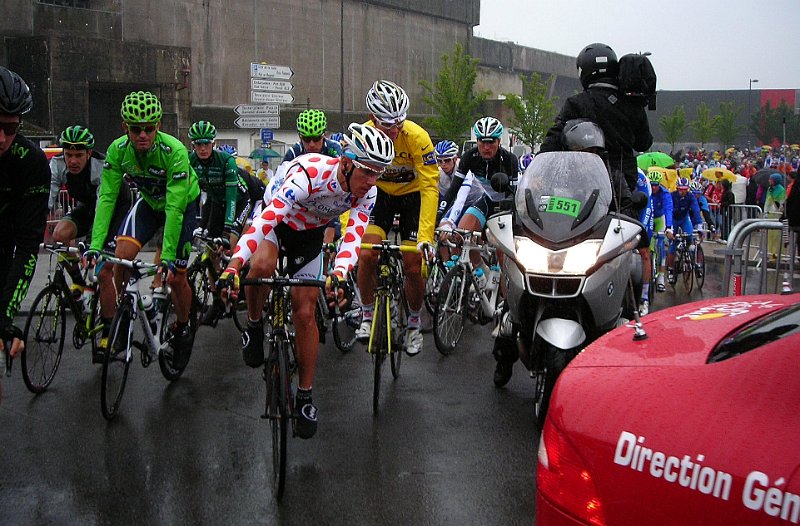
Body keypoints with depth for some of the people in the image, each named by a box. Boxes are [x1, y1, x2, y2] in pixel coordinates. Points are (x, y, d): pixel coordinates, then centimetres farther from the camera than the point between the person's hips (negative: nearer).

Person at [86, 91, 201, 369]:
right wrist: (95, 245, -32)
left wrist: (168, 257, -38)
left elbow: (175, 208, -36)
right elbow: (107, 198, -22)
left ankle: (183, 330, 22)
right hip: (149, 203, 3)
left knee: (176, 277, -4)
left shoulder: (175, 152, -35)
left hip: (183, 204, -3)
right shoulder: (118, 150, -23)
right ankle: (110, 319, 0)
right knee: (121, 256, -19)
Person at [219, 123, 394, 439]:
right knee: (262, 265, -37)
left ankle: (305, 396, 12)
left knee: (305, 313, -1)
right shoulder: (309, 173, -39)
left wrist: (339, 273, -54)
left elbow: (353, 237, -32)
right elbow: (268, 218, -48)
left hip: (309, 235, 3)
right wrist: (234, 265, -59)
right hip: (277, 220, -3)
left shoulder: (366, 193, -23)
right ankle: (254, 326, -8)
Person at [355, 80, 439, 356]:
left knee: (413, 266, -6)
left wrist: (426, 236, -37)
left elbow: (430, 187, -30)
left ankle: (414, 323, 18)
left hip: (412, 194, -2)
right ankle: (368, 316, 4)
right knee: (367, 253, -17)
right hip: (379, 193, 2)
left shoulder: (416, 137, -31)